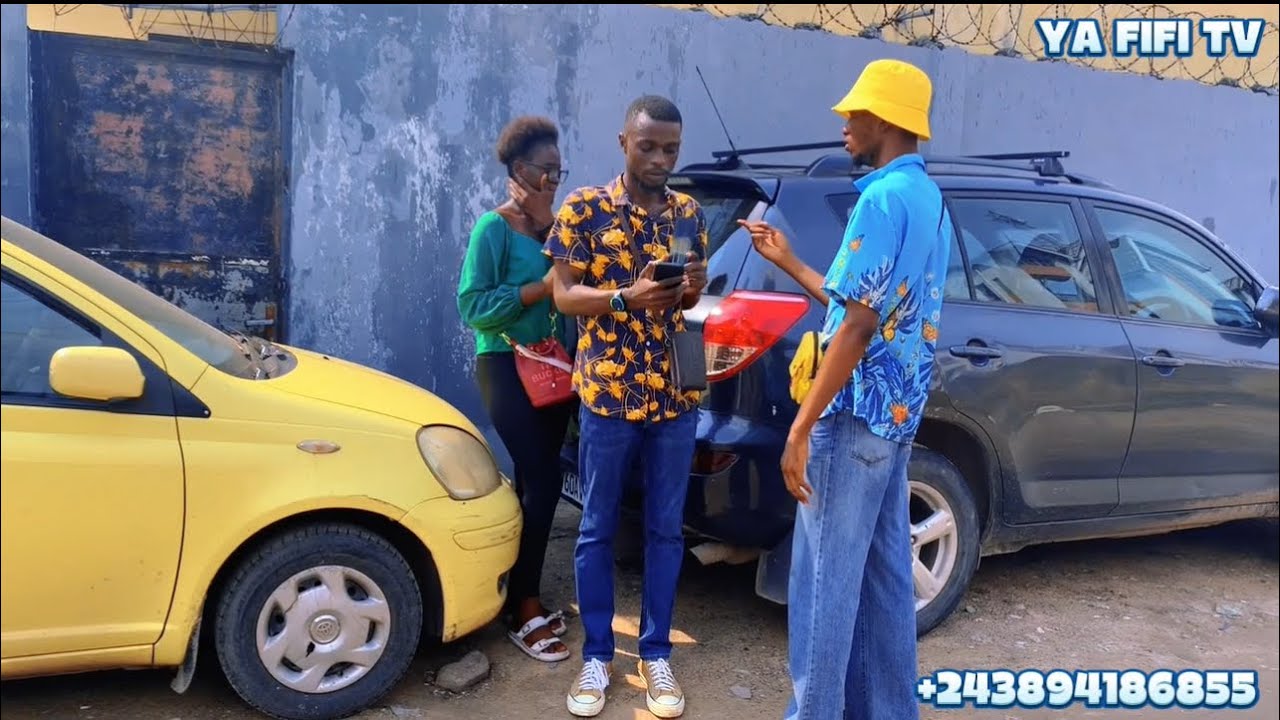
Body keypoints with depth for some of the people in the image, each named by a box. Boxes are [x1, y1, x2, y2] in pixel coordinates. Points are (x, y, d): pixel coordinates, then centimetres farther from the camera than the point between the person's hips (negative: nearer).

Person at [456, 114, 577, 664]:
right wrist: (543, 287, -19)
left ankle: (523, 595, 23)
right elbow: (472, 305, -16)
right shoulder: (494, 226, -8)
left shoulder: (558, 224, 11)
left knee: (536, 482, 10)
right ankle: (523, 612, 4)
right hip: (507, 367, -6)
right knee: (540, 483, -9)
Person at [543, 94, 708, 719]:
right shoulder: (584, 208, -4)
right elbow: (564, 295, -6)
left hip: (676, 396, 3)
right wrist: (625, 298, -23)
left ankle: (655, 654, 25)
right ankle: (596, 655, 23)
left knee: (665, 529, 10)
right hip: (607, 394, -3)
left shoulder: (689, 213, 7)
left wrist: (692, 290, -10)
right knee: (598, 529, 8)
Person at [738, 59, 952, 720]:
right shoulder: (929, 200, 15)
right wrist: (787, 263, 24)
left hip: (856, 413, -10)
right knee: (883, 574, 16)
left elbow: (856, 327, -21)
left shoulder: (883, 198, -16)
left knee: (826, 578, 0)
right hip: (897, 412, 10)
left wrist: (801, 428, -19)